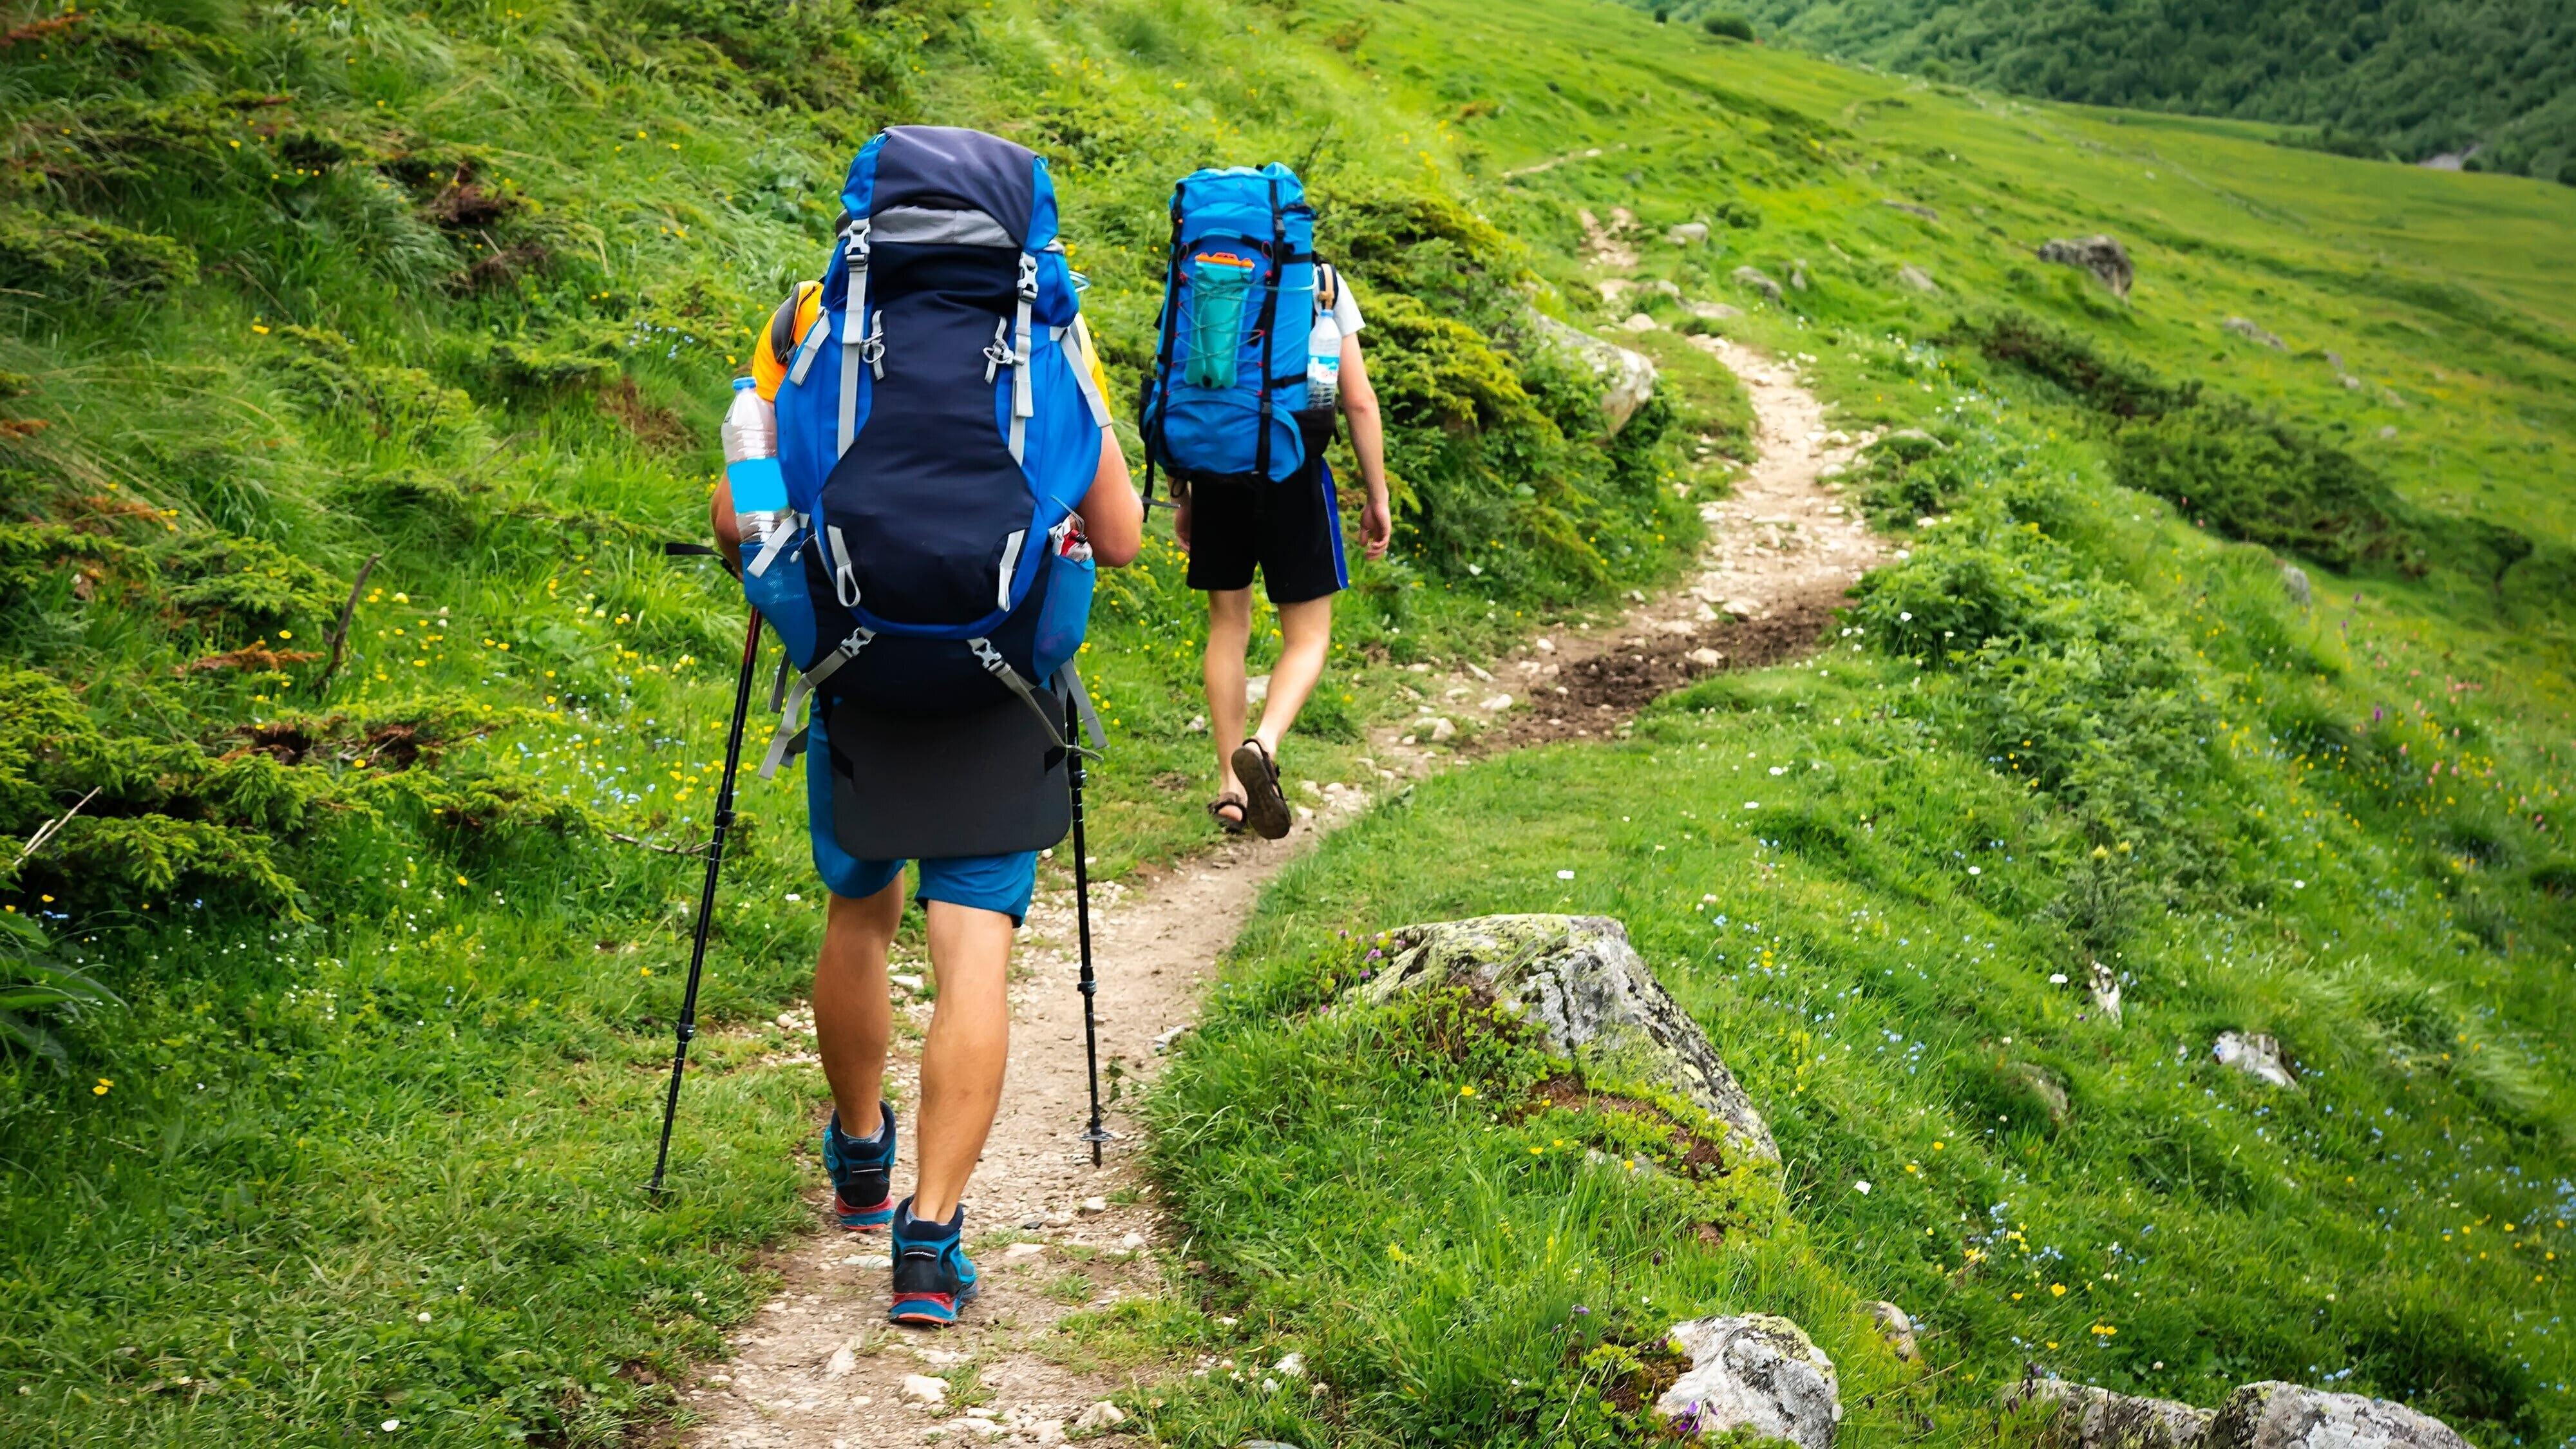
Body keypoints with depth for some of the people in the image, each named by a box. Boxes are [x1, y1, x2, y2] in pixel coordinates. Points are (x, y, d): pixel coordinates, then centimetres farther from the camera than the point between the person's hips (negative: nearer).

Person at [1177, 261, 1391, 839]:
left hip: (1216, 469, 2)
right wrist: (1377, 497, 6)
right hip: (1293, 470, -2)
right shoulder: (1324, 285, 2)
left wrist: (1182, 497, 14)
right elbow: (1359, 401, -1)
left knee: (1228, 627, 14)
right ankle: (1263, 743, -21)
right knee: (1307, 635, 6)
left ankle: (1232, 787, 12)